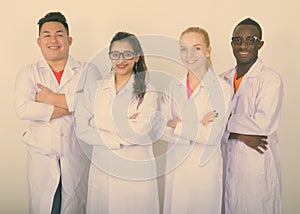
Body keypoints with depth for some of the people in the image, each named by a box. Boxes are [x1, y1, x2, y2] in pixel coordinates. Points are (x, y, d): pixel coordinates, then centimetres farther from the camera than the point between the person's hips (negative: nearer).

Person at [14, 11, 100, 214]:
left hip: (78, 156, 0)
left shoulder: (88, 70, 2)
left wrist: (52, 98, -14)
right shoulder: (29, 73, 5)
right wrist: (72, 105, -13)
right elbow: (23, 109, -11)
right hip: (41, 156, 1)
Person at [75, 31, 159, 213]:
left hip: (136, 172, -2)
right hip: (101, 169, 3)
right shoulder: (95, 89, 6)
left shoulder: (147, 92, -3)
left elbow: (138, 133, -14)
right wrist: (117, 140, -11)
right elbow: (82, 130, -2)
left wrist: (99, 123, -11)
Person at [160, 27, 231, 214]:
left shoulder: (221, 88, -10)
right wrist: (198, 129, -16)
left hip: (204, 168, -3)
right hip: (175, 165, 4)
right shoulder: (174, 87, 3)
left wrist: (177, 124, -11)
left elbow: (212, 136, -17)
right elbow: (162, 130, -5)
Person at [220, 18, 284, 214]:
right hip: (227, 160, 5)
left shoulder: (271, 79, -10)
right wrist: (242, 135, -12)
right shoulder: (224, 79, 8)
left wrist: (227, 122, -11)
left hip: (257, 163, -5)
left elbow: (262, 125, -19)